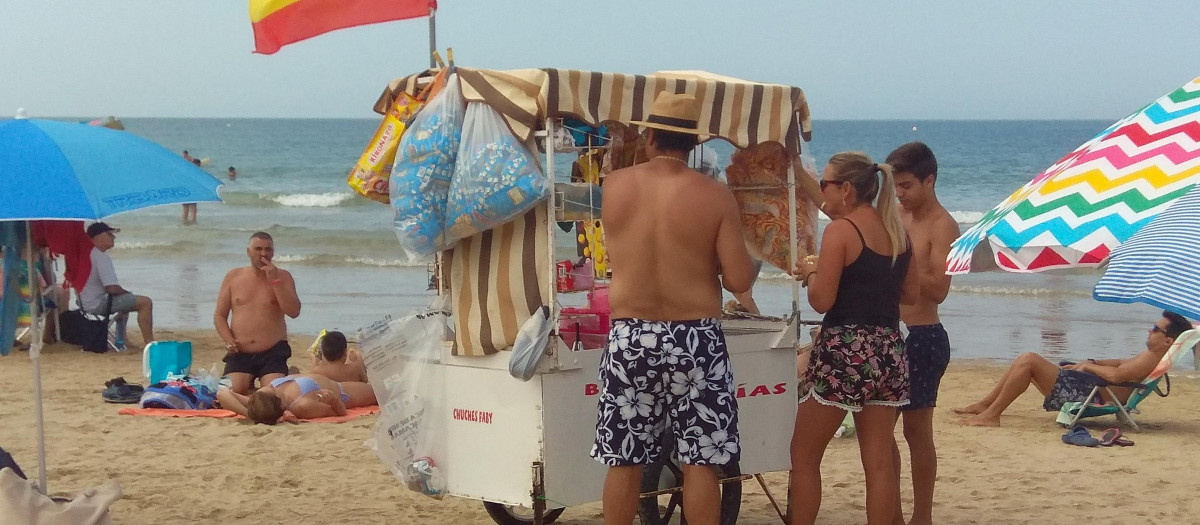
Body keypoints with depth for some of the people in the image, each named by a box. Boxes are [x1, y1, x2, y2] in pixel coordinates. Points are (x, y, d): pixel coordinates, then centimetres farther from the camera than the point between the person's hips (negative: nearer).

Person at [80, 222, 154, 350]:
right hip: (98, 304, -11)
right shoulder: (102, 257, -20)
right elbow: (112, 289, -25)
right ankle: (149, 343, -14)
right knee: (145, 302, -13)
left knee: (125, 300, 35)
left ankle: (120, 341, 34)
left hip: (85, 303, 11)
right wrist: (127, 292, -4)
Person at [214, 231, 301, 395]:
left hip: (273, 352, -1)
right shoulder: (233, 277, 11)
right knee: (233, 391, -22)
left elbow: (294, 312, -6)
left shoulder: (283, 277, 8)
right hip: (240, 353, 1)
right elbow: (219, 316, 12)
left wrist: (275, 281, -11)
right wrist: (228, 340, -7)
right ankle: (249, 383, 11)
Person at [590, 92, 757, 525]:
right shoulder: (715, 196, -8)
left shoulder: (614, 186, -1)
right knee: (699, 463, 4)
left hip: (629, 338, 2)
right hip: (695, 340, -2)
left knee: (624, 462, 10)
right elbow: (740, 280, -10)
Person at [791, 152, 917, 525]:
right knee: (879, 461, 8)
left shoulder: (840, 230, -11)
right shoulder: (896, 230, 9)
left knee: (804, 455, 6)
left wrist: (811, 271, 4)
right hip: (889, 351, 7)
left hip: (843, 353, -7)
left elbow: (821, 301, -14)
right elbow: (910, 294, 16)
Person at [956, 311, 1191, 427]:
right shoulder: (1151, 356, 14)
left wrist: (1090, 366, -12)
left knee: (1029, 360, -14)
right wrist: (1090, 363, 15)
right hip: (1088, 387, 11)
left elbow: (1115, 374, -31)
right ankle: (984, 404, 18)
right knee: (1027, 361, 15)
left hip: (1088, 394, -11)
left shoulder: (1152, 359, -19)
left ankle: (991, 414, -10)